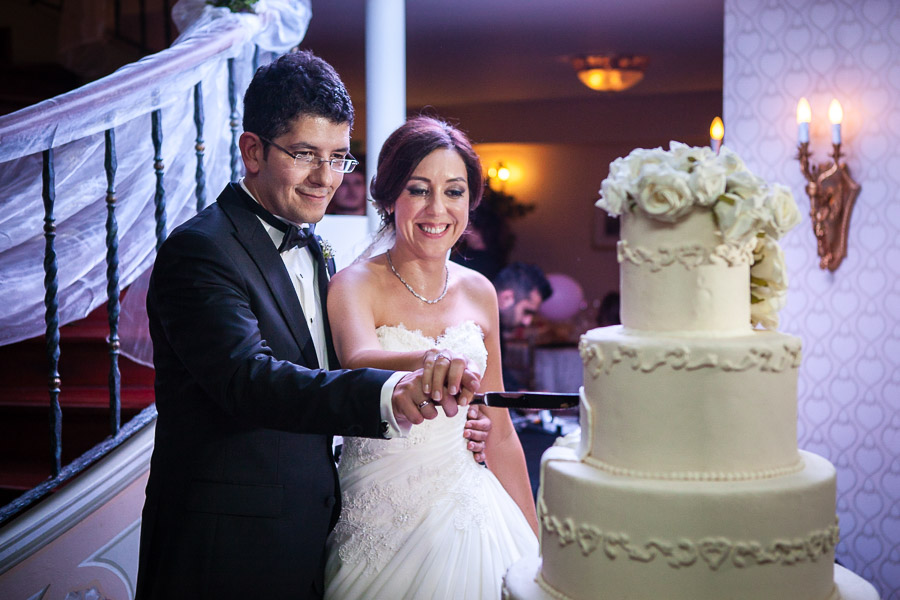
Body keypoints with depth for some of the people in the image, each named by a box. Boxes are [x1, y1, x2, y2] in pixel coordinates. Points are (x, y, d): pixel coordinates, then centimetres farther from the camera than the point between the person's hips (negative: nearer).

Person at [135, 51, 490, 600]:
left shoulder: (312, 250, 11)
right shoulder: (199, 250, -17)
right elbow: (247, 379, -32)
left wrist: (439, 420, -2)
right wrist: (387, 394, -47)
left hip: (311, 536, 8)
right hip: (230, 549, -8)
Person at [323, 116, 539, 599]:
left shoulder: (478, 291, 4)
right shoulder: (354, 285, -9)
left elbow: (498, 434, 10)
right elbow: (357, 362, -32)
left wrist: (533, 540, 11)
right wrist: (427, 361, -53)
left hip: (466, 508, 4)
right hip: (382, 518, -4)